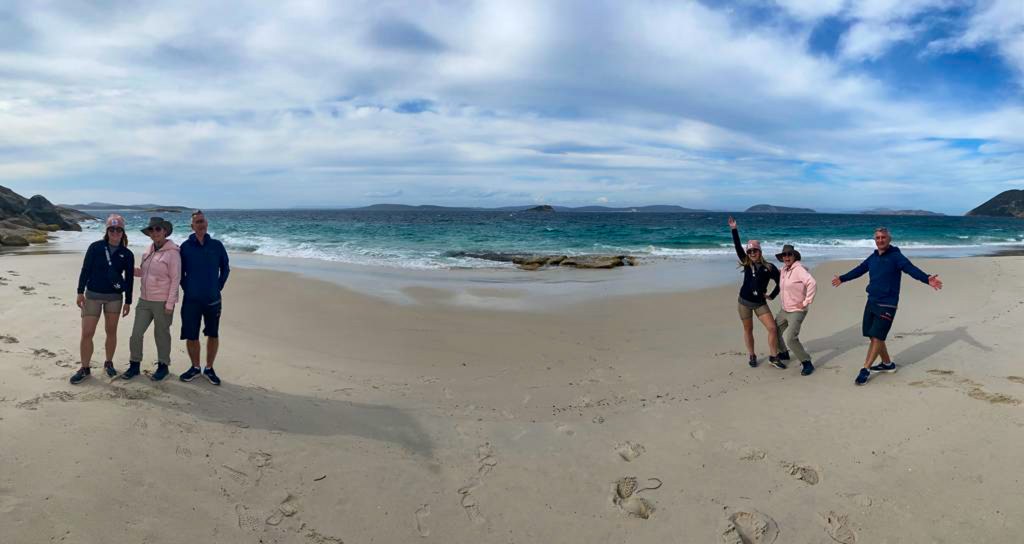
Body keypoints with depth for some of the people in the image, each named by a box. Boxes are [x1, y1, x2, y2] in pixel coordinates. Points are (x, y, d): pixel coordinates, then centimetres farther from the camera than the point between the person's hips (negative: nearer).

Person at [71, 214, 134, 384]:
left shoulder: (127, 254, 0)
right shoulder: (95, 247, -4)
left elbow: (129, 279, 3)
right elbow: (85, 270, -3)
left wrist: (128, 302, 3)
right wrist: (80, 292, -7)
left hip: (114, 297, 1)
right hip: (93, 295, -1)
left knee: (111, 331, 10)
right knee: (87, 333, -2)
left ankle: (108, 363, 26)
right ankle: (84, 368, 11)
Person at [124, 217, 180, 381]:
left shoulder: (172, 252, -12)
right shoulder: (148, 251, 8)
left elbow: (175, 279, -14)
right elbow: (143, 272, 18)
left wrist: (170, 304, -16)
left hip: (162, 302, -6)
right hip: (145, 300, 6)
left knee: (161, 334, 7)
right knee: (136, 333, 8)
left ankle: (163, 366, 22)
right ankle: (134, 365, 22)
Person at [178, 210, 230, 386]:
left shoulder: (217, 245, 1)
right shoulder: (186, 246, -1)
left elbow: (225, 269, 10)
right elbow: (180, 272, 8)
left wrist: (218, 287, 5)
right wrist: (186, 289, 3)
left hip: (212, 299, 1)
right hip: (191, 300, 0)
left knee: (213, 335, 6)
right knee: (191, 336, 5)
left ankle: (209, 368, 21)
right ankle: (195, 367, 25)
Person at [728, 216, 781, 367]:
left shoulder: (769, 267, -5)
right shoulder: (747, 263, -1)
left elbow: (780, 283, 4)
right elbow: (738, 247, -9)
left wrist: (772, 296, 1)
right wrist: (734, 229, -16)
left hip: (760, 303, -1)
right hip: (744, 302, 1)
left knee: (773, 328, -7)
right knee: (748, 330, 10)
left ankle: (774, 357, 8)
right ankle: (752, 356, 24)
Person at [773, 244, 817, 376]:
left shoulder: (799, 269, -21)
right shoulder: (784, 269, 3)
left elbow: (812, 283, -33)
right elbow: (778, 274, 29)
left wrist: (806, 302, -27)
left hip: (797, 311, -9)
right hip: (784, 310, 9)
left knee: (790, 338, -20)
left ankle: (807, 363, -5)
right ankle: (784, 353, 46)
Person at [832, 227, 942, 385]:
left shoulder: (896, 256, -8)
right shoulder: (873, 257, 12)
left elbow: (911, 269, -23)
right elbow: (859, 270, 27)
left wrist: (927, 279, -41)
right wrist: (842, 279, 39)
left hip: (887, 305, -7)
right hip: (871, 302, 7)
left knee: (877, 337, -9)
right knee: (873, 336, 12)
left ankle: (865, 369, -6)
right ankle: (887, 363, 29)